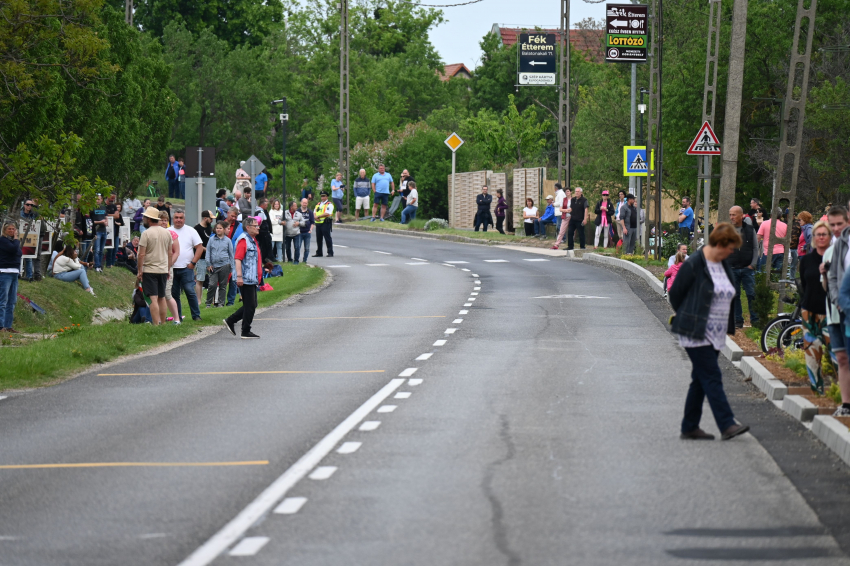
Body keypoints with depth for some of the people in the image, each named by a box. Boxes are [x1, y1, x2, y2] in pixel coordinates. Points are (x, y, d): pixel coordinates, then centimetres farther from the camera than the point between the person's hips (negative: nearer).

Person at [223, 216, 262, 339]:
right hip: (246, 279, -10)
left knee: (251, 306, 13)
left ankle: (230, 321, 19)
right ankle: (246, 332, 2)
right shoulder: (243, 240, -13)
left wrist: (258, 277, 28)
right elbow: (237, 259, -22)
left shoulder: (253, 240, 18)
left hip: (252, 279, 10)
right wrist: (239, 276, -29)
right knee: (250, 306, -5)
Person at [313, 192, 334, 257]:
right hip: (318, 223, 7)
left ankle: (330, 253, -4)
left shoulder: (329, 204, -4)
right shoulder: (318, 204, 21)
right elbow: (314, 213, 16)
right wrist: (315, 217, -7)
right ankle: (319, 253, 17)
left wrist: (318, 216, -11)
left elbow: (327, 213, -15)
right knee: (318, 238, 9)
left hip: (326, 223, -7)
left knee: (327, 238, -7)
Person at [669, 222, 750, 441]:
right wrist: (687, 319, 6)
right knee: (712, 378, -12)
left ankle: (690, 428, 16)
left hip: (715, 335, 8)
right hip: (696, 333, -8)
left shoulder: (723, 265, 11)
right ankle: (727, 425, -16)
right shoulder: (694, 265, -13)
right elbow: (675, 293, -6)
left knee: (701, 380, 11)